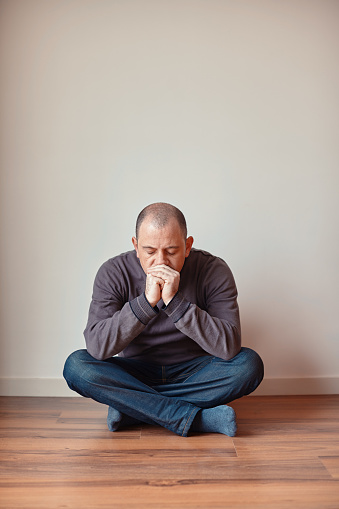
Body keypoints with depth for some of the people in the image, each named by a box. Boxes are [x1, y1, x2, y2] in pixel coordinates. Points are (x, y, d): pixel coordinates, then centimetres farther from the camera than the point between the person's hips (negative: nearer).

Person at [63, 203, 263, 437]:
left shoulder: (213, 271, -15)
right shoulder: (113, 273, -14)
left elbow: (229, 347, -25)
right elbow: (97, 347, -23)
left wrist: (175, 301, -33)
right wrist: (146, 301, -33)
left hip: (194, 374, 0)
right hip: (135, 374, 1)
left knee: (249, 364, -27)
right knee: (76, 366, -25)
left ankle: (129, 406, -19)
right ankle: (198, 418, -26)